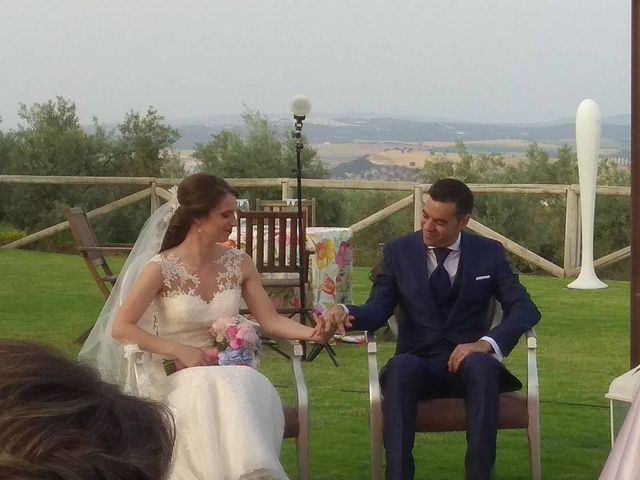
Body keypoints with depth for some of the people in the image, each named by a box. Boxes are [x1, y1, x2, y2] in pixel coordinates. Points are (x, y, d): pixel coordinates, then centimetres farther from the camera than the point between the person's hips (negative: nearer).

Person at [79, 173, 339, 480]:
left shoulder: (238, 264, 4)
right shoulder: (162, 268, -9)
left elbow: (269, 321, 3)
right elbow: (121, 328, -9)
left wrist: (311, 333, -17)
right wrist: (180, 350, -18)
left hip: (230, 371, 3)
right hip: (177, 375, -3)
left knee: (255, 388, -31)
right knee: (220, 390, -35)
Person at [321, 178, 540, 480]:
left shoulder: (489, 254, 7)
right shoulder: (398, 252, 8)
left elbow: (525, 309, -1)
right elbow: (377, 311, 4)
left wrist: (486, 343, -20)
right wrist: (346, 313, -21)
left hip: (468, 360, 0)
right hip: (417, 364, 0)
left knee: (481, 365, -37)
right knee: (400, 366, -37)